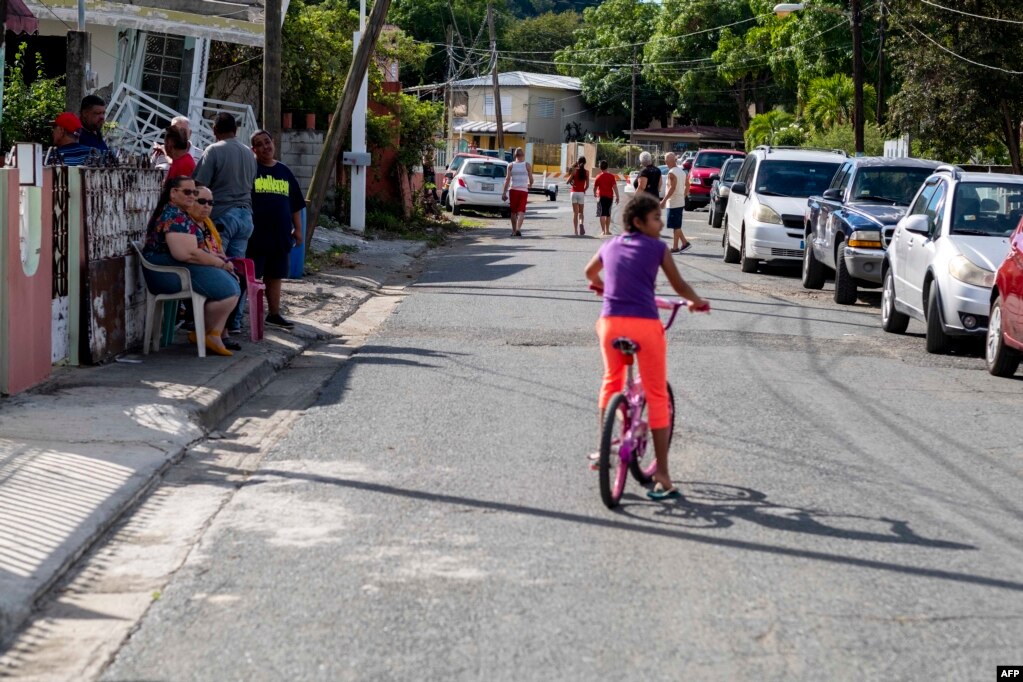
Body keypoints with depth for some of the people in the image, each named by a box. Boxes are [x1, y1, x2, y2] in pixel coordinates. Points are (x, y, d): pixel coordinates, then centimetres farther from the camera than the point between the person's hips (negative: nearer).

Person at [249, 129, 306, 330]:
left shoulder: (284, 171, 13)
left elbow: (295, 204, 17)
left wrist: (297, 228, 14)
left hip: (280, 235, 5)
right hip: (256, 235, -5)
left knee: (275, 276, 13)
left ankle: (274, 314, 22)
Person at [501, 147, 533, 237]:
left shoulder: (511, 165, 1)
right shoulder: (527, 166, -1)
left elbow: (507, 179, -5)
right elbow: (531, 179, 0)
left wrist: (504, 192, -6)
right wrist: (530, 185, 23)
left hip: (513, 190, 1)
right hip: (523, 190, -1)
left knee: (513, 211, 13)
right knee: (521, 211, -5)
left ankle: (514, 230, 18)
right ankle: (518, 229, -24)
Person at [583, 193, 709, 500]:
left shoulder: (610, 246, 16)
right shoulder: (657, 248, 3)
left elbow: (590, 272, 36)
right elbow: (679, 286, 6)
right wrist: (697, 302, 26)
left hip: (611, 322, 4)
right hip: (645, 324, -4)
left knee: (611, 383, 28)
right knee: (657, 396, 2)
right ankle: (662, 475, 0)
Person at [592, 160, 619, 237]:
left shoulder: (598, 177, -5)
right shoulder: (611, 176, -3)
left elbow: (595, 187, 3)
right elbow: (615, 187, -9)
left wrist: (595, 193, 24)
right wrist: (617, 197, -5)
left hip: (601, 197, -2)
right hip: (610, 197, 2)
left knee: (602, 214, -5)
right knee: (608, 214, 15)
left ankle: (603, 231, -15)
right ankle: (607, 230, 23)